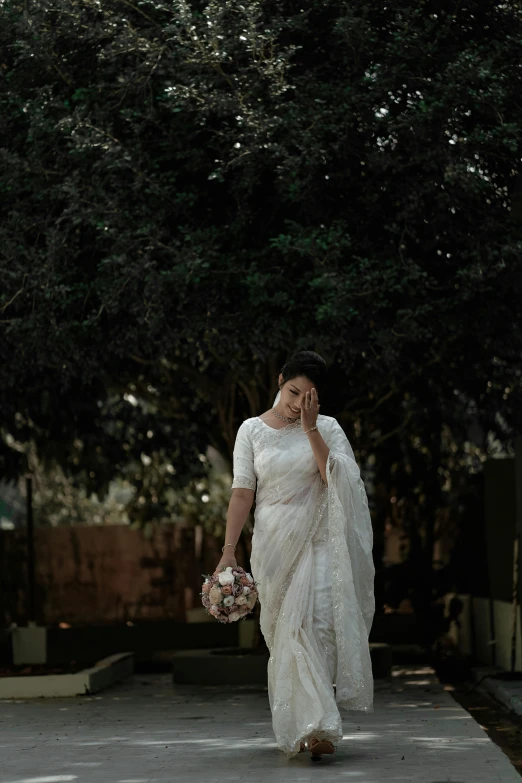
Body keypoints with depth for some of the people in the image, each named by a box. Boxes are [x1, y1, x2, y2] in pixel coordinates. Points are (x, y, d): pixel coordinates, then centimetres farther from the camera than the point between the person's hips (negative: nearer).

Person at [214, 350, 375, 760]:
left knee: (316, 624, -13)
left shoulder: (327, 428, 5)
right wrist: (229, 550, -4)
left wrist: (310, 429, -13)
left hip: (318, 541, -1)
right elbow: (242, 493, 2)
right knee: (285, 634, -1)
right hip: (273, 543, 1)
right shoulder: (252, 430, 6)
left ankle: (315, 727, -13)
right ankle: (300, 726, 1)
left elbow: (337, 481, -10)